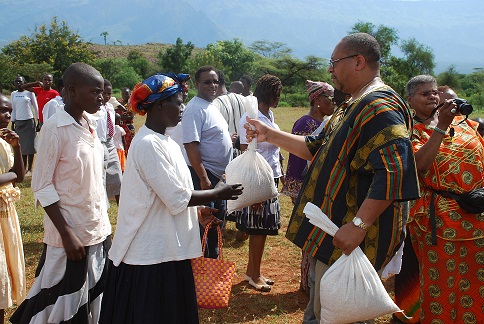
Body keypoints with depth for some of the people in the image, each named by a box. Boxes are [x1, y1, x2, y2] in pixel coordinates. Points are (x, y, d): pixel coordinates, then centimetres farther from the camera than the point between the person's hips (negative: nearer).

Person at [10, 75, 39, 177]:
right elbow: (13, 110, 15)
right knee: (21, 146, 3)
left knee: (30, 145, -3)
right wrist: (13, 124, 11)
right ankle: (24, 167, 11)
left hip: (29, 121, -4)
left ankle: (30, 169, 2)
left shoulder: (29, 92, -1)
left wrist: (38, 120, -1)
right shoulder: (13, 94, 10)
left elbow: (35, 107, 3)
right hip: (18, 122, 4)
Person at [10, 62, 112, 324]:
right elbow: (42, 187, -15)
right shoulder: (55, 128, -16)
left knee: (94, 297, 14)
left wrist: (103, 222, 9)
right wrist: (67, 233, -18)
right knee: (63, 303, 5)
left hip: (98, 229, 7)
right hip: (70, 233, -7)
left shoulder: (90, 123, 5)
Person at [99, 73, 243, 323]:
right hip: (150, 253, -9)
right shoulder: (148, 144, -19)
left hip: (167, 246, 9)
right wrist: (218, 193, -10)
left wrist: (197, 211, 7)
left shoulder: (164, 141, 11)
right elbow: (176, 198, -21)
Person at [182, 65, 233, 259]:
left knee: (217, 223, 19)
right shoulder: (195, 109, -18)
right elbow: (191, 146, -24)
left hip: (219, 176, 10)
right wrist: (203, 178, -26)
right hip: (204, 174, -10)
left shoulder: (212, 106, 12)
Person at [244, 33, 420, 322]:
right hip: (334, 229, 11)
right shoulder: (354, 107, 17)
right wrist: (270, 135, 18)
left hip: (353, 236, -11)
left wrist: (358, 225, -31)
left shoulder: (380, 107, -20)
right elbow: (316, 148, 23)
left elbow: (392, 173, -30)